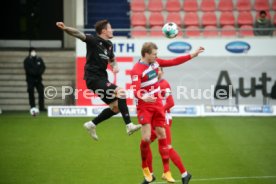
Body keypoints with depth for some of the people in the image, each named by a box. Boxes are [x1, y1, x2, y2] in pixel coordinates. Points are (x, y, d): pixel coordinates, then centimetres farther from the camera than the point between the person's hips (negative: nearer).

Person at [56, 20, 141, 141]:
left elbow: (112, 60, 26)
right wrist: (65, 28, -45)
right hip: (93, 78, -9)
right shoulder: (93, 40, -11)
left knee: (116, 107, 11)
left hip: (102, 78, 9)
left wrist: (115, 66, 2)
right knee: (120, 92, -24)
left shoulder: (109, 44, 11)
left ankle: (91, 125, 26)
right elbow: (79, 34, -26)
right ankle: (129, 126, -25)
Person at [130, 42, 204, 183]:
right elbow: (136, 91, -32)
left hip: (157, 105, 7)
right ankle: (145, 168, 15)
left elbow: (173, 62, 10)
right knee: (146, 138, -12)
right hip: (144, 107, -7)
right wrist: (144, 98, -53)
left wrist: (192, 55, 9)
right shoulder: (136, 70, -21)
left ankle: (166, 172, 11)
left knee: (162, 136, 6)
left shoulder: (155, 62, 0)